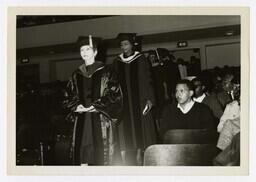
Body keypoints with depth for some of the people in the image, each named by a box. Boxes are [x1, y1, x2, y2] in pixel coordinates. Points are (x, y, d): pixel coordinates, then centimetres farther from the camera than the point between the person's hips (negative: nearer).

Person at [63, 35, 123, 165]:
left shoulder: (106, 72, 3)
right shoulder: (77, 75, 16)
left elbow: (114, 95, -5)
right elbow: (68, 98, 17)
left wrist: (95, 106, -13)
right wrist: (77, 107, -4)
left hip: (101, 122, -4)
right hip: (82, 122, 4)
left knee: (103, 159, -5)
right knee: (83, 158, -1)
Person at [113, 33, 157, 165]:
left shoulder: (140, 60, 2)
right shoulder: (117, 62, 9)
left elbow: (147, 80, 0)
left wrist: (149, 99, -10)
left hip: (139, 103, -2)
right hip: (123, 103, 2)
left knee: (139, 132, -1)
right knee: (125, 134, 0)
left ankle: (140, 154, 5)